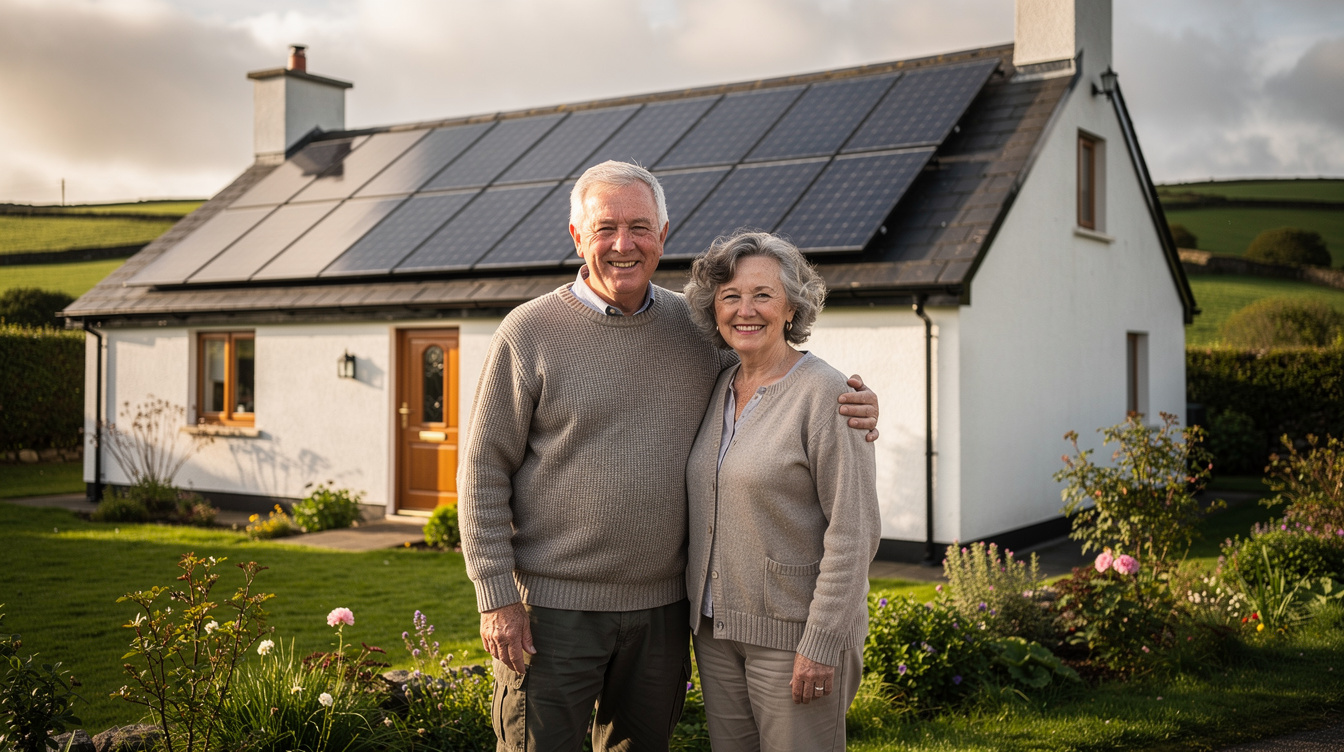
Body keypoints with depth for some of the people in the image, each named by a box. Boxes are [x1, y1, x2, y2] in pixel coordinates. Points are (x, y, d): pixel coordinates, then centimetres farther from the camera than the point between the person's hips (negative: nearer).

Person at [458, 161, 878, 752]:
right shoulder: (529, 333, -6)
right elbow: (484, 472, -5)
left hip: (661, 609, 4)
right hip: (555, 607, -4)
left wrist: (852, 404, -4)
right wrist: (496, 597, -11)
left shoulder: (693, 327, 5)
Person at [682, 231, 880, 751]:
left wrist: (823, 643, -19)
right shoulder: (720, 389, 8)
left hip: (793, 631, -6)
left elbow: (853, 531, -17)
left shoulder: (825, 393, -13)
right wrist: (701, 614, 14)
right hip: (716, 628, 7)